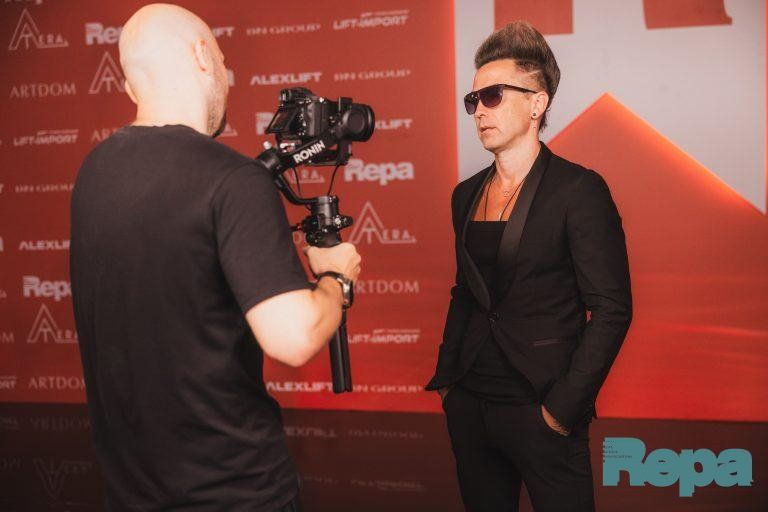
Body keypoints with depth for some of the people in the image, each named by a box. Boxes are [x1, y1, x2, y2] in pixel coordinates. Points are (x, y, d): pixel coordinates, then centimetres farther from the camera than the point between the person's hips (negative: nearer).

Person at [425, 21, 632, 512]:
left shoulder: (579, 189, -10)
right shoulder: (467, 194, 9)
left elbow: (611, 309, -12)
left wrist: (564, 406, -14)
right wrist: (447, 378, 9)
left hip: (540, 410, -5)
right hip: (470, 405, 6)